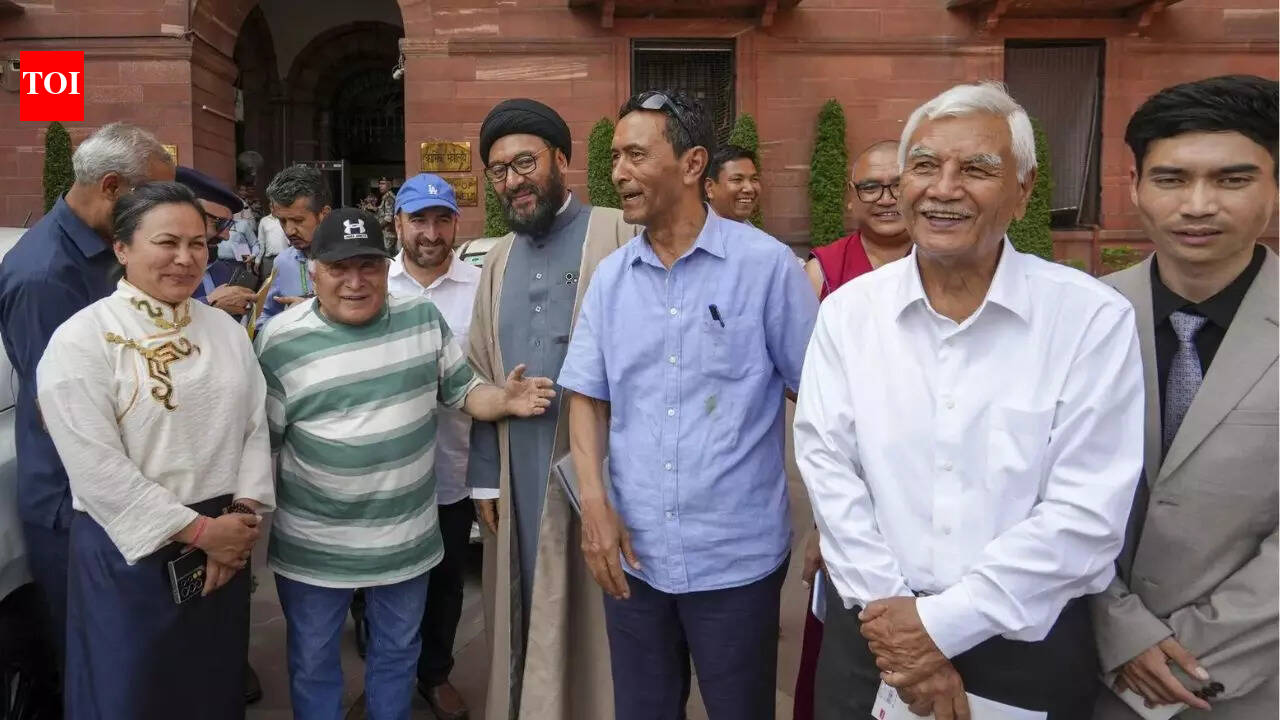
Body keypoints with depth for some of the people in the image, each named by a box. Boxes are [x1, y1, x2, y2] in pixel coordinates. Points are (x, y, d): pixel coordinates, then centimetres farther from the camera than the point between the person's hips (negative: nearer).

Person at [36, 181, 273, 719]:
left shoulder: (226, 330, 5)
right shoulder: (80, 341, -12)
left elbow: (255, 429, 4)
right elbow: (98, 470, -18)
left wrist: (242, 518, -8)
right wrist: (199, 530, -16)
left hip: (224, 546, 5)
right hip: (130, 551, -5)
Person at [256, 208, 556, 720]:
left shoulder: (423, 319, -4)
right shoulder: (281, 342, -11)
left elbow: (461, 390, 5)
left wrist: (504, 400, -16)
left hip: (406, 538, 2)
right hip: (314, 548, -2)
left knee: (398, 653, 22)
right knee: (313, 662, 18)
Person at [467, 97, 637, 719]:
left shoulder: (618, 236, -8)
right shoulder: (499, 260, 12)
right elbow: (481, 377, 14)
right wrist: (484, 477, 11)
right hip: (518, 475, 6)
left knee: (586, 618, 5)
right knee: (523, 613, 16)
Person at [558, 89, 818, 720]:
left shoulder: (767, 265, -10)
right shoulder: (610, 278, 3)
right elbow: (588, 398, 6)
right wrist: (595, 503, -8)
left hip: (739, 558, -3)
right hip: (632, 554, 4)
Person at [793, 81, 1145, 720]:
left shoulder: (1093, 319, -10)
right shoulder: (849, 310, -3)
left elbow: (1087, 512, -14)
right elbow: (827, 465, -7)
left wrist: (940, 622, -16)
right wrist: (887, 609, -14)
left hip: (1029, 643, -1)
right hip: (875, 630, 2)